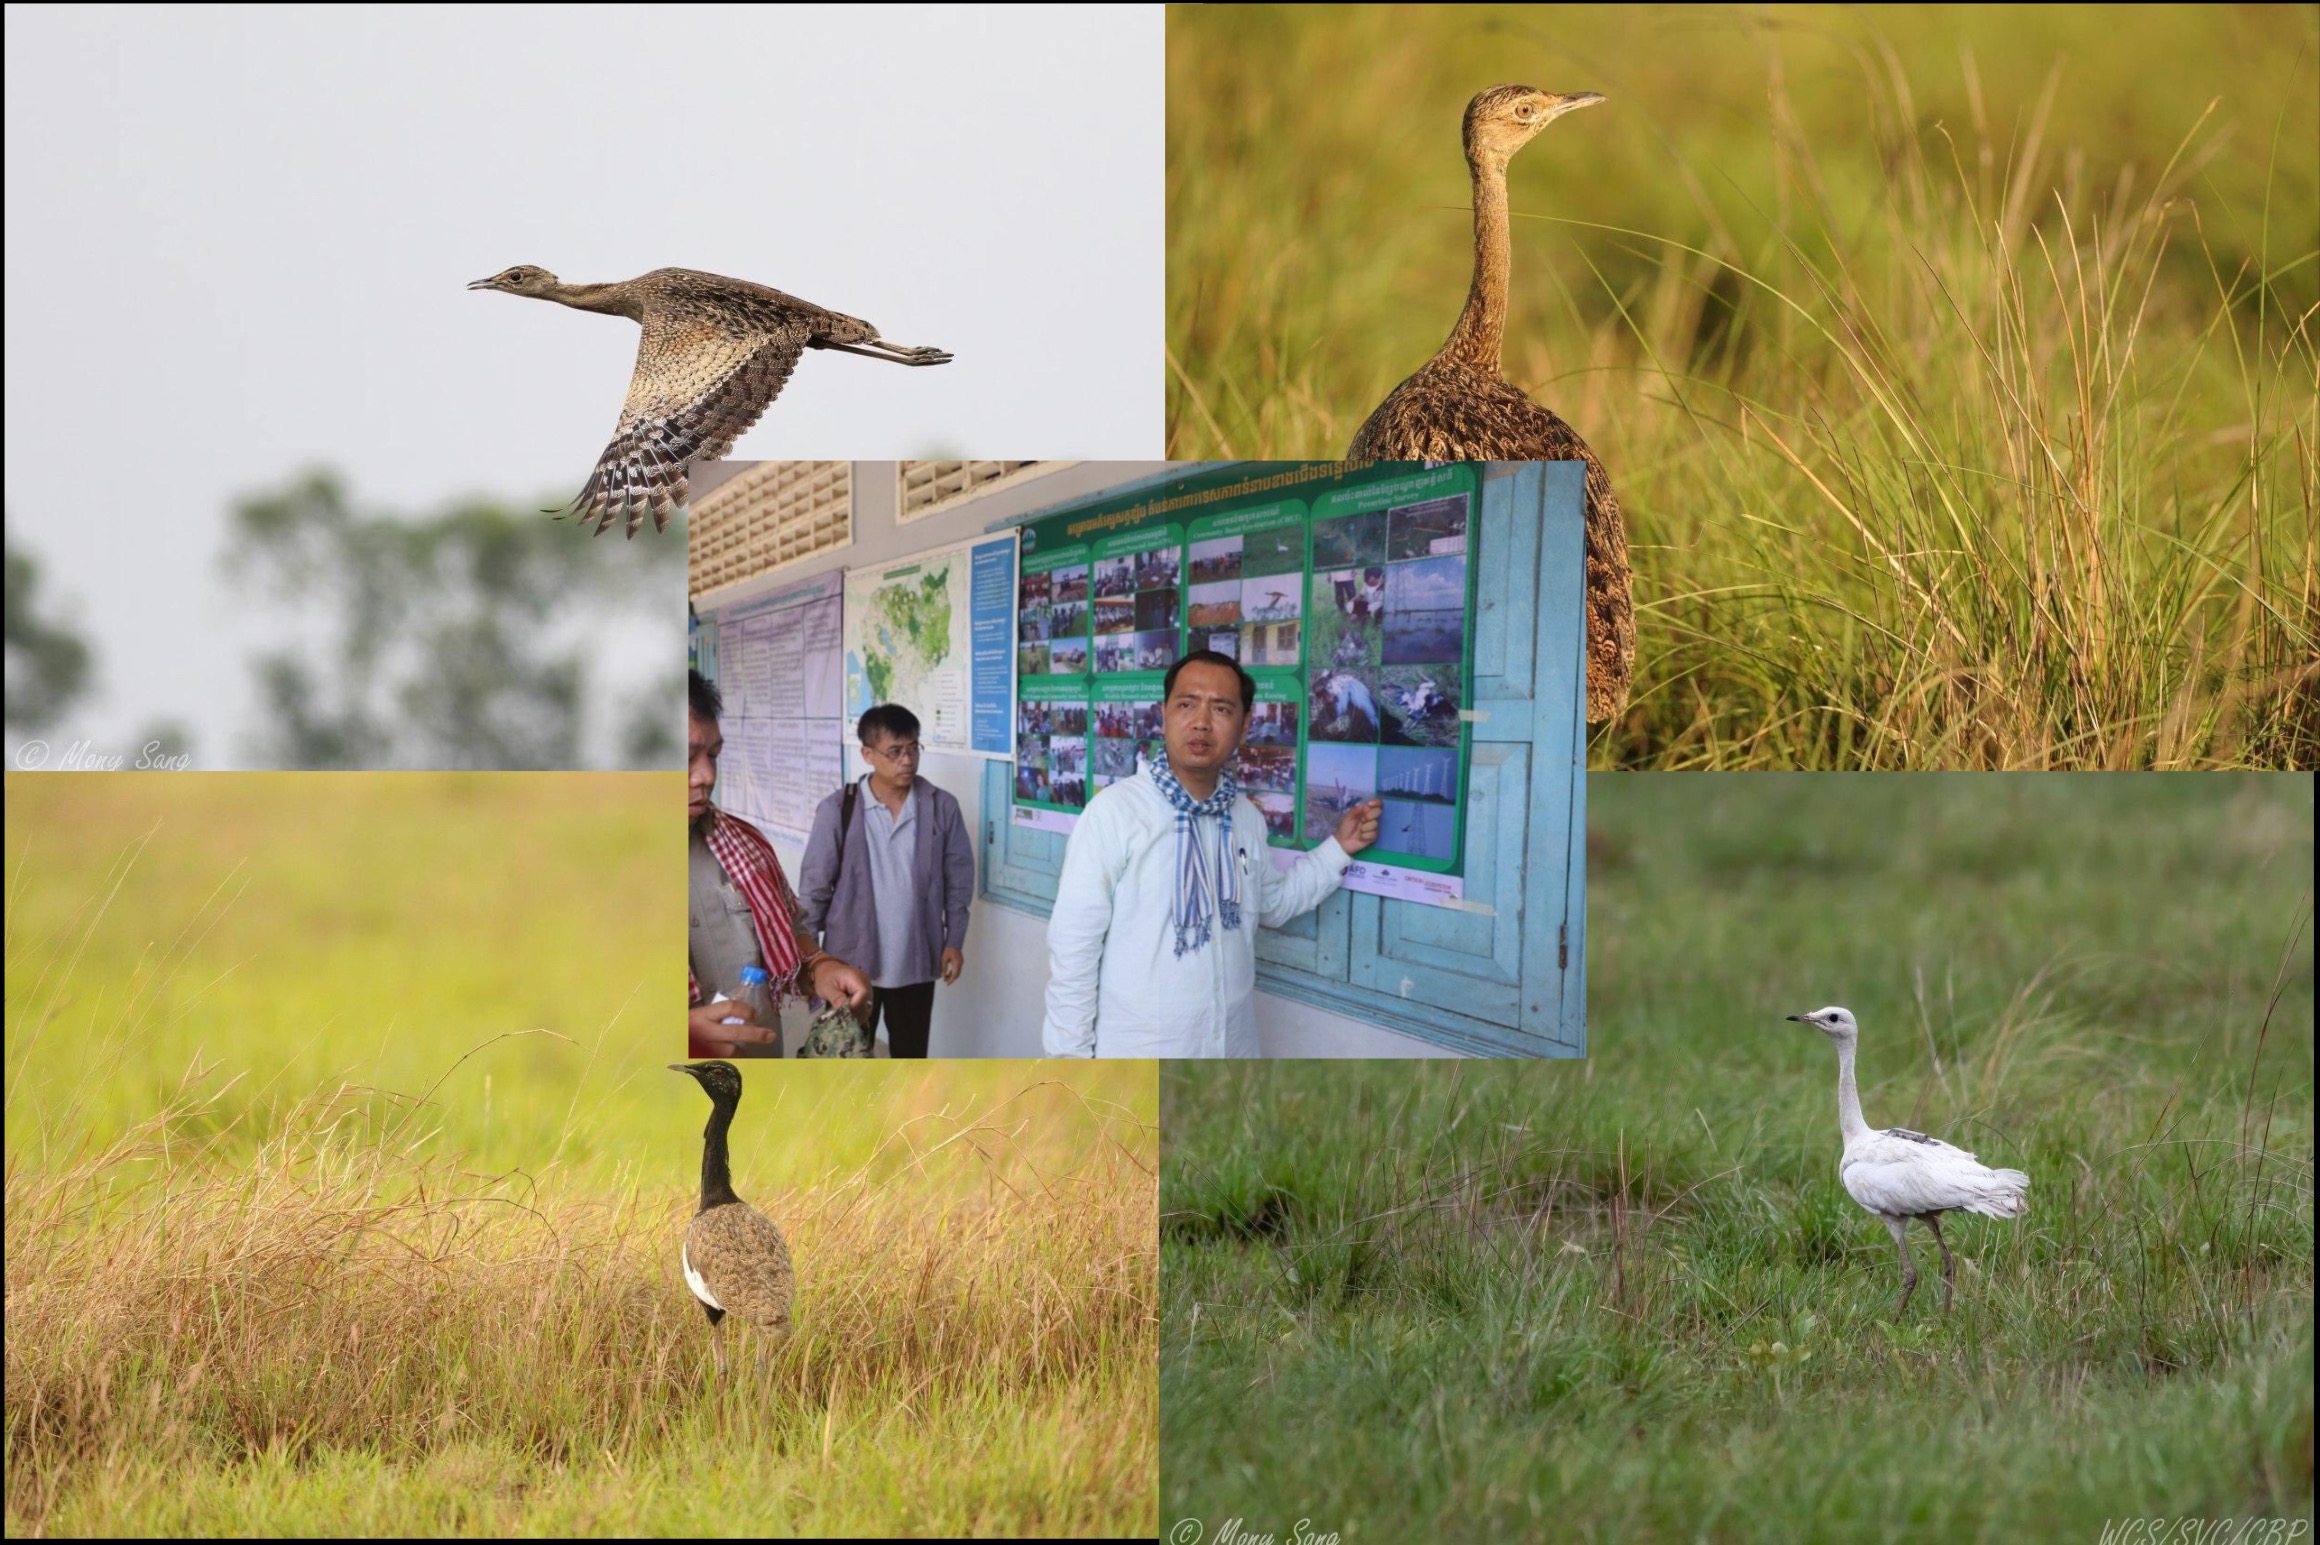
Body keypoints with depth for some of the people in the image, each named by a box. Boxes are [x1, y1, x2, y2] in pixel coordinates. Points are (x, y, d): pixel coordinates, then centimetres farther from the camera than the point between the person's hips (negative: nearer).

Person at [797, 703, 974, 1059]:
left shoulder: (942, 808, -4)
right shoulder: (838, 810, -9)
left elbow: (959, 879, 4)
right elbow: (815, 886, -4)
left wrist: (954, 940, 0)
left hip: (915, 962, 1)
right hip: (852, 961, -1)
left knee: (911, 1058, 12)